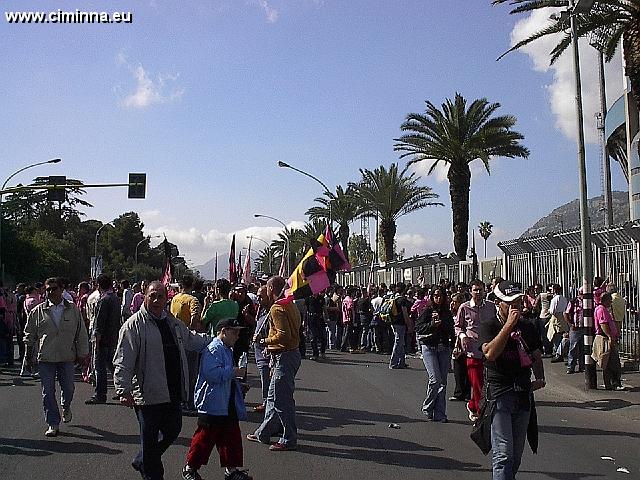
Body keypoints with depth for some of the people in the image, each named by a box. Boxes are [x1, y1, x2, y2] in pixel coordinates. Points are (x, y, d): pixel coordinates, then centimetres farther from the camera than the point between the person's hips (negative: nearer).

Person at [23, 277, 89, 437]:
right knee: (48, 392, 2)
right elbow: (30, 335, 11)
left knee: (68, 388, 6)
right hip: (45, 359, 0)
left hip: (67, 358, 0)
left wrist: (81, 354, 7)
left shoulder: (73, 310, 2)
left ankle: (66, 408, 39)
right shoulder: (38, 311, 1)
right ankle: (53, 424, 13)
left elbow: (81, 334, 7)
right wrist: (28, 355, 13)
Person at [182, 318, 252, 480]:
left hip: (228, 405, 10)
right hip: (213, 404, -10)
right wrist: (233, 372, -22)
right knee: (205, 437, 1)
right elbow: (212, 374, -28)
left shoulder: (227, 350, 16)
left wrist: (239, 386, 21)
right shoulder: (213, 349, -16)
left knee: (232, 436, 12)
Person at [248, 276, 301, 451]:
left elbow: (284, 335, -26)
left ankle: (289, 440, 3)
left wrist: (264, 341, -14)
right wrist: (270, 344, 17)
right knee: (274, 396, 18)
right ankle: (264, 433, 28)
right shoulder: (290, 305, 13)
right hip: (292, 353, 10)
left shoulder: (277, 308, -17)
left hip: (284, 356, -10)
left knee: (282, 399, -4)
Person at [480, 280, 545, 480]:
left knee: (517, 452, 15)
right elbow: (490, 353, -23)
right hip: (499, 391, -6)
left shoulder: (528, 327, 10)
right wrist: (509, 324, -24)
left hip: (524, 392, 6)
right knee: (503, 453, -11)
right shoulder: (489, 325, -6)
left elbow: (536, 356, 21)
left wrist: (540, 377, 2)